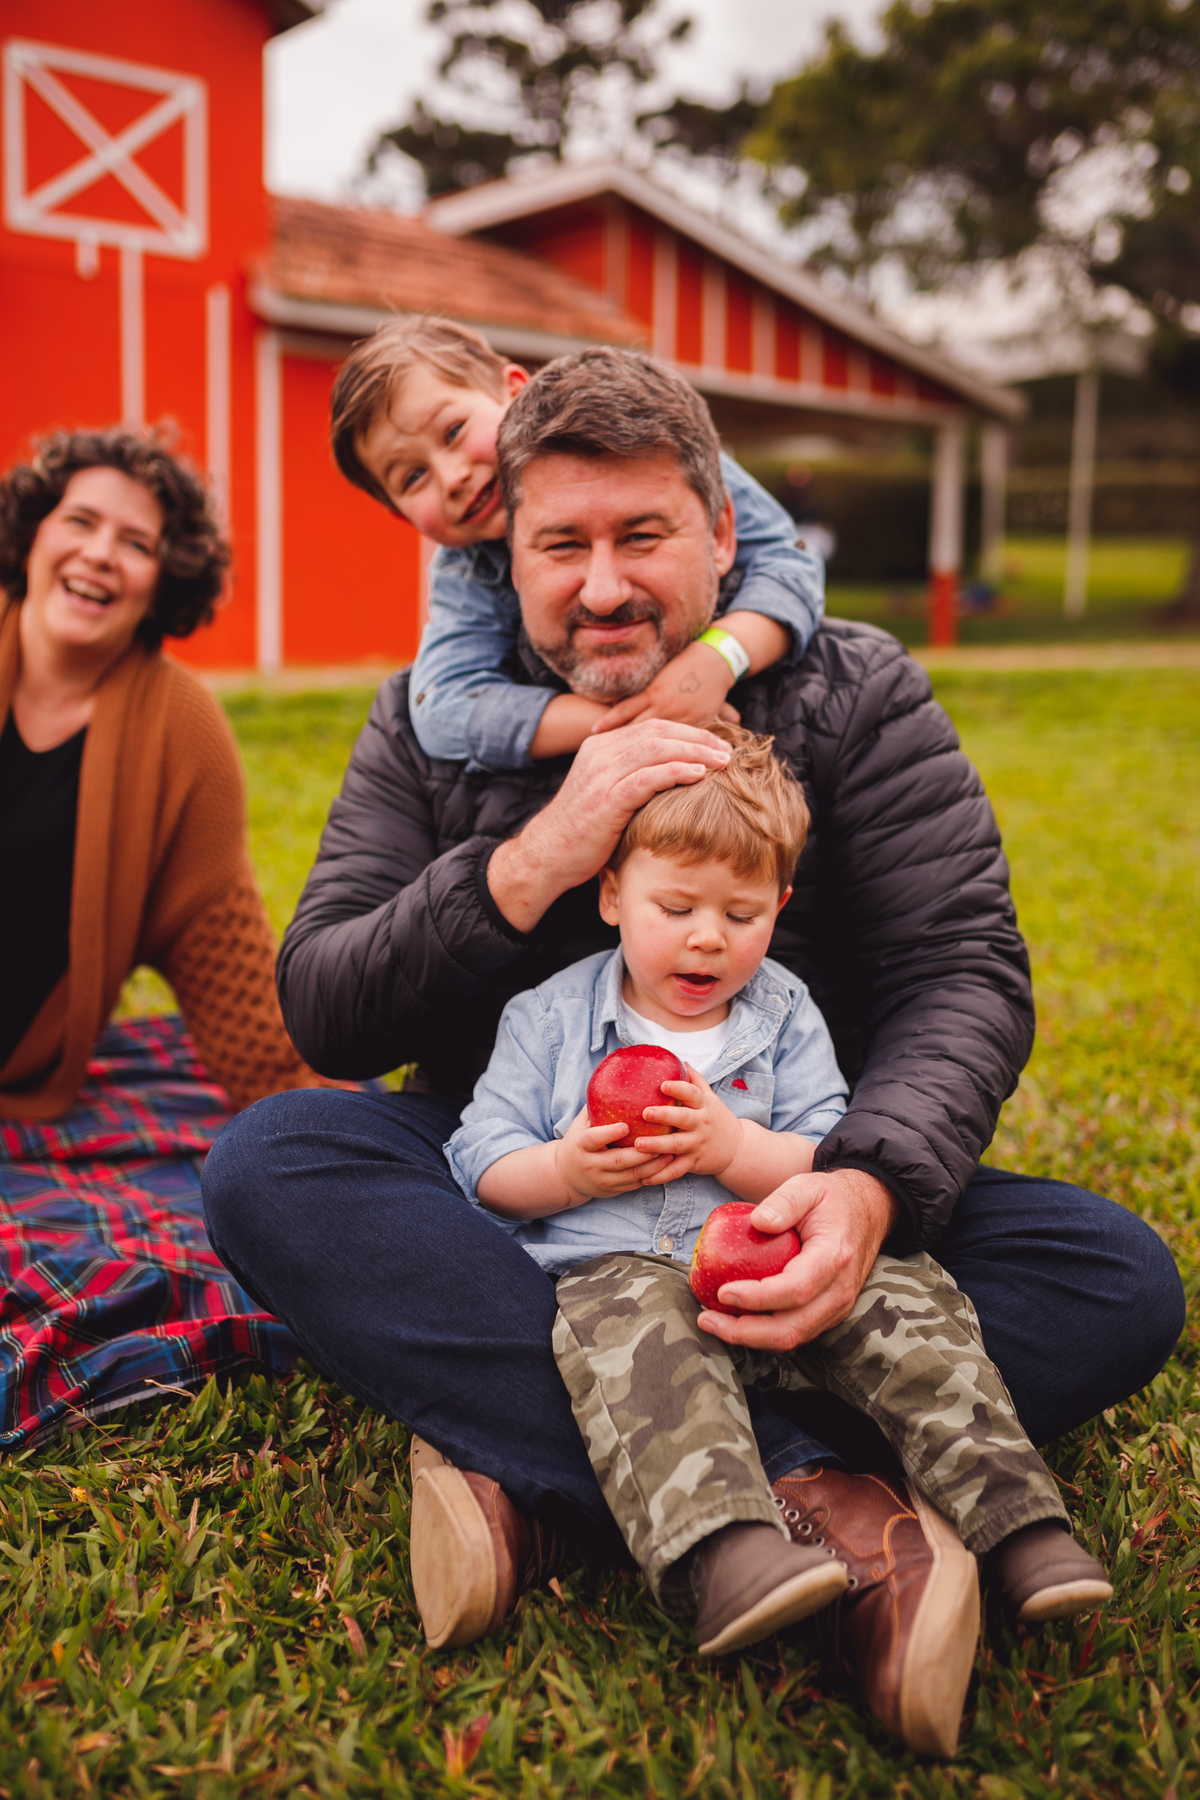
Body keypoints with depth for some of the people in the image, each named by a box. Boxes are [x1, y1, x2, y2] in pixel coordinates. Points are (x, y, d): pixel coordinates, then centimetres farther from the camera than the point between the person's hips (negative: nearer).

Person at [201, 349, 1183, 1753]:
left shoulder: (853, 693, 0)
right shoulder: (432, 724, 2)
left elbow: (962, 969, -8)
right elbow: (320, 1014, -6)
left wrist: (876, 1186, -29)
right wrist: (531, 865, -23)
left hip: (791, 1211, 0)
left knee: (1117, 1276, -22)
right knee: (267, 1166, -28)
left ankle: (539, 1482, -32)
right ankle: (813, 1492, -36)